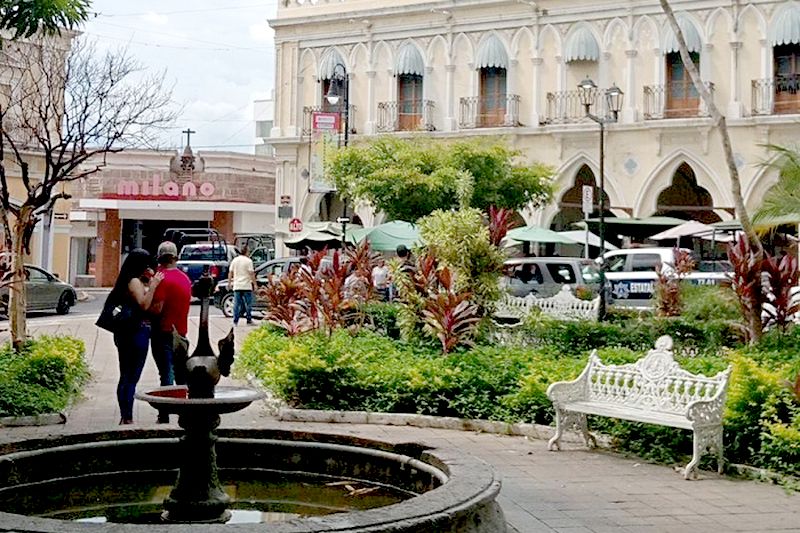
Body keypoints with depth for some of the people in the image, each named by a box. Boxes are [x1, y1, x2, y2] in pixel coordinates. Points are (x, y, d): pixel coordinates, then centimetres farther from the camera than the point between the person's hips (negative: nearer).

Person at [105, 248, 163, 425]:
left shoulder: (126, 280, 14)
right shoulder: (134, 281, -14)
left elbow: (144, 302, 19)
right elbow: (144, 305, -23)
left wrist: (150, 282, 10)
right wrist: (153, 285, -22)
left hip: (124, 333, 10)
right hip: (137, 332, -10)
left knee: (125, 377, 14)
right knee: (132, 377, -5)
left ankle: (124, 417, 20)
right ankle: (128, 418, -3)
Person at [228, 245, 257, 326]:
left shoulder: (234, 260, 9)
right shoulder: (248, 261, -6)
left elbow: (230, 272, 10)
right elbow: (251, 273, -10)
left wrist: (229, 283, 16)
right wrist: (254, 284, -7)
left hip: (237, 286, 4)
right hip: (246, 286, -4)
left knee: (236, 304, 4)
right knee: (248, 304, 3)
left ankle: (235, 321, 0)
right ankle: (249, 320, 4)